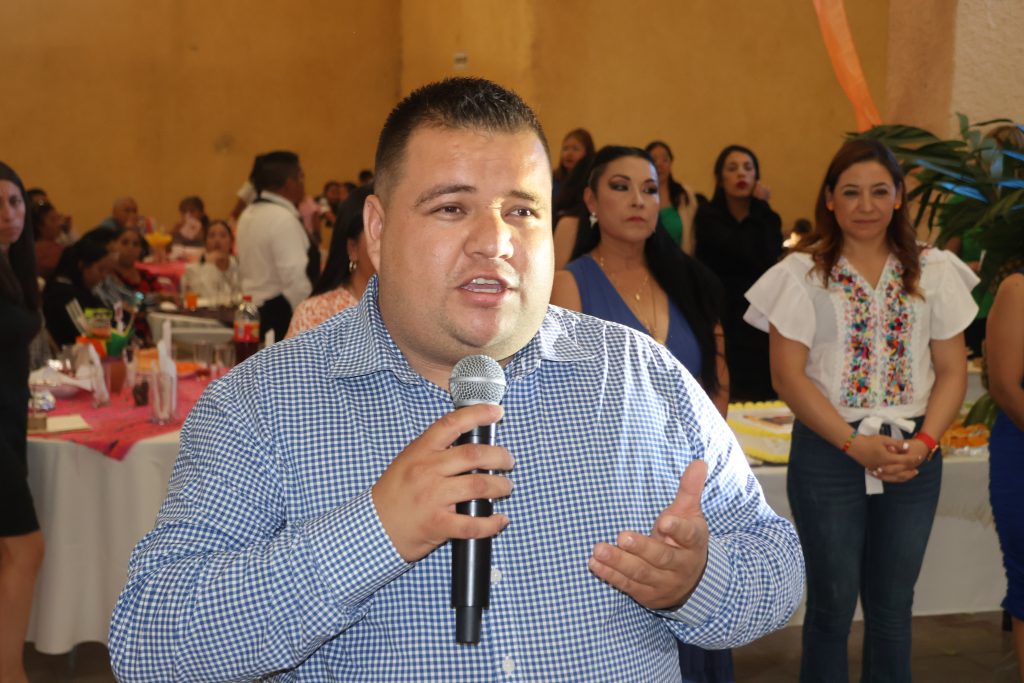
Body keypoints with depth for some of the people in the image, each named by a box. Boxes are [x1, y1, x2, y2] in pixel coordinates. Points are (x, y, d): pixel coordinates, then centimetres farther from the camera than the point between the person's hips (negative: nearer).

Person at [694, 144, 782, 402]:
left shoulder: (768, 219, 13)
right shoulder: (707, 217, 0)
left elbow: (769, 260, -9)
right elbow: (745, 253, -16)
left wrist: (760, 208, -6)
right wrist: (758, 207, -5)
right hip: (720, 322, -4)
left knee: (764, 399, -3)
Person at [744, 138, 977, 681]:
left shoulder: (934, 271, 5)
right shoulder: (801, 274, -3)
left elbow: (952, 371, 4)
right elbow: (788, 375, -8)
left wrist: (922, 443, -10)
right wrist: (856, 444, -14)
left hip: (914, 457, 3)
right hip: (828, 453, -2)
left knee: (892, 605, 11)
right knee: (833, 602, 7)